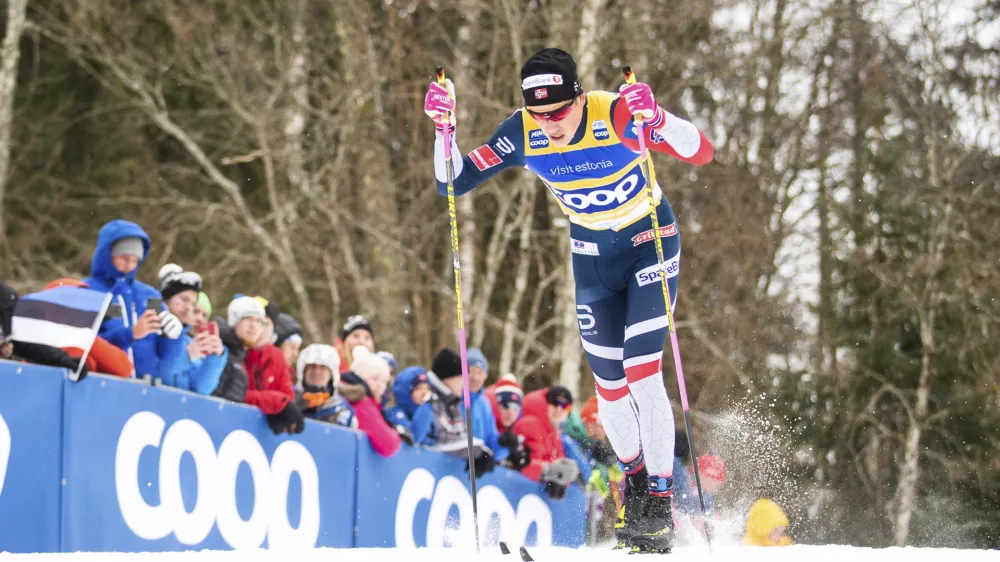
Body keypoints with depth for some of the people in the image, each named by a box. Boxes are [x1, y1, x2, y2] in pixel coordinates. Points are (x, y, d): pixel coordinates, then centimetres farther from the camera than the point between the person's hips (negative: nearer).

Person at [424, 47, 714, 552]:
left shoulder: (616, 116, -30)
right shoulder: (523, 134, -19)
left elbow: (701, 153, -38)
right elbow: (454, 182, -14)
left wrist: (654, 117, -55)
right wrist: (444, 128, -30)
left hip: (651, 244, -4)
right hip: (592, 257, 4)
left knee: (642, 374, -16)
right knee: (608, 385, 5)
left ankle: (659, 500, -6)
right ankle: (634, 474, 32)